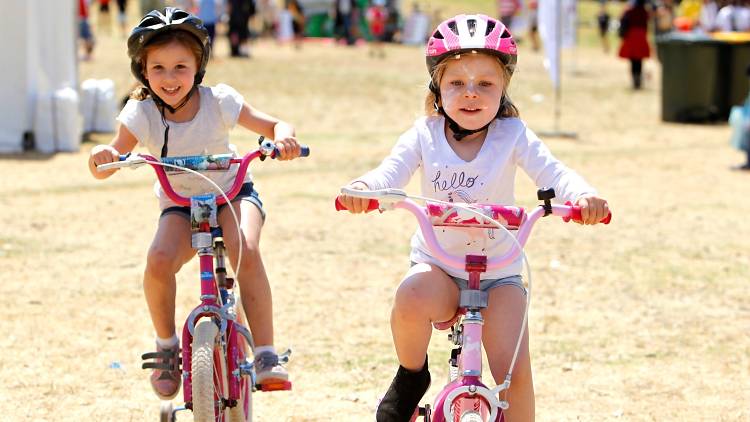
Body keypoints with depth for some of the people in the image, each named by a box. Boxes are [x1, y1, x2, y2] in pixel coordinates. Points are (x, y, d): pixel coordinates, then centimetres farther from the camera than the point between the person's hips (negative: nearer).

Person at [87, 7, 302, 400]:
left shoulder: (218, 101, -17)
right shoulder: (141, 114, -16)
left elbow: (272, 125, -14)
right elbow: (105, 168, -19)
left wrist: (283, 136, -38)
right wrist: (103, 154, -44)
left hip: (232, 193, -1)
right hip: (180, 204, 1)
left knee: (245, 249, -33)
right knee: (159, 260, -29)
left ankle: (265, 353, -24)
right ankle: (167, 346, -2)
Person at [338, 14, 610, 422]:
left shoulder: (513, 135, -8)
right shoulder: (425, 134, -5)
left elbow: (552, 172, -21)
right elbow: (392, 170, -19)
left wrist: (581, 194, -45)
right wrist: (363, 187, -44)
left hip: (499, 274, 0)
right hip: (437, 265, 0)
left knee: (513, 371, -16)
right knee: (411, 300, -35)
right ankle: (411, 375, -4)